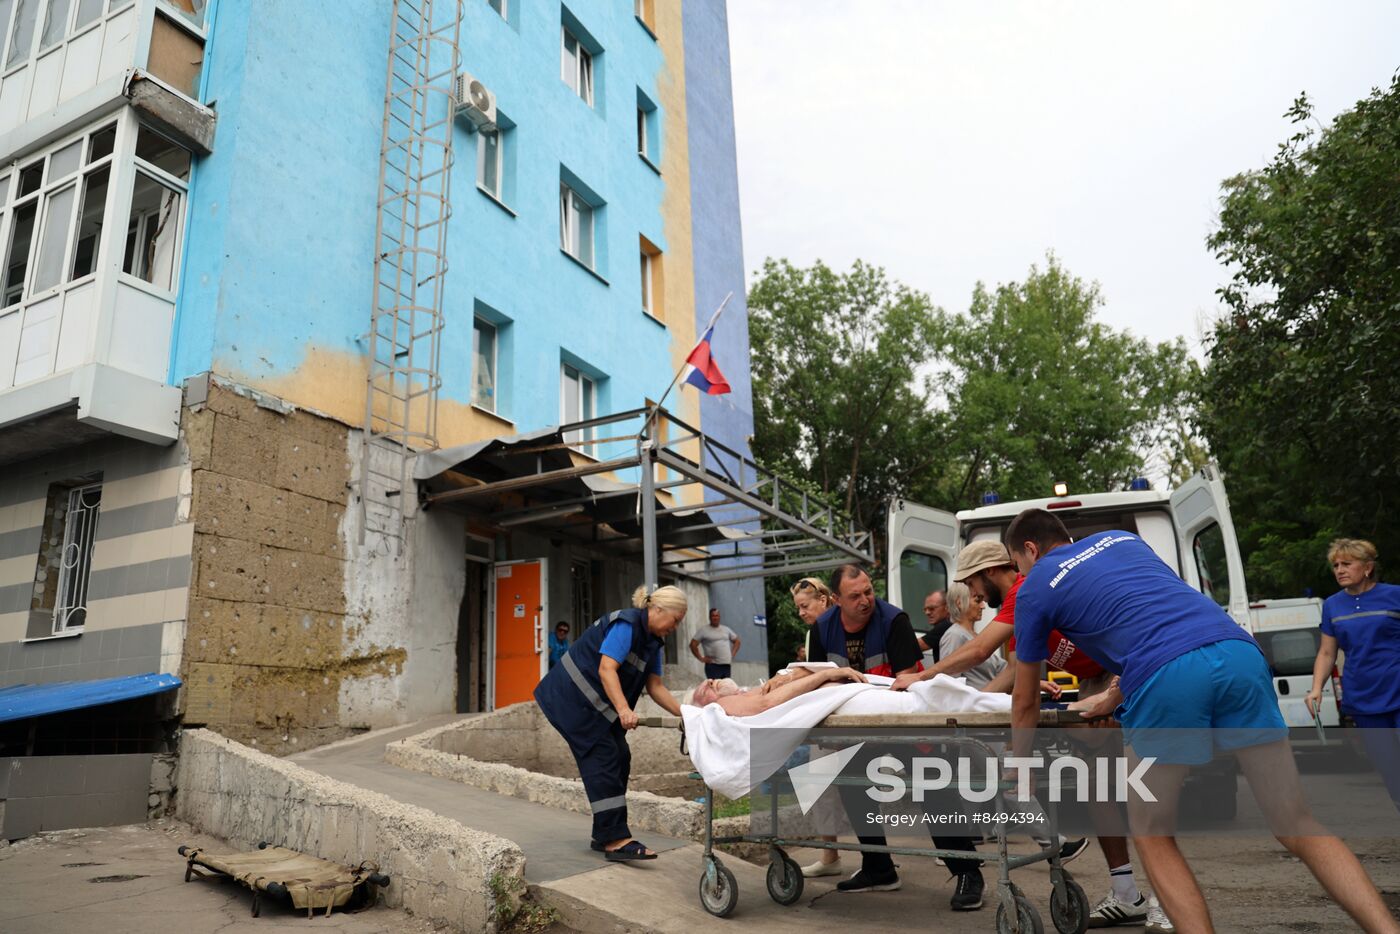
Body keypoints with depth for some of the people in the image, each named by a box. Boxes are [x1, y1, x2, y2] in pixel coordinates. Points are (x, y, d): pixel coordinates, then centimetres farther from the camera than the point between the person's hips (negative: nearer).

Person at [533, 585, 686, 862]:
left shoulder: (653, 641, 9)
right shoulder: (626, 624, -20)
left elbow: (654, 686, 8)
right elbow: (606, 669, -29)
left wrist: (684, 713, -2)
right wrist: (623, 709, -38)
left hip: (597, 703, 10)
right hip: (574, 696, -10)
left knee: (620, 759, 4)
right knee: (603, 757, -15)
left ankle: (604, 836, 12)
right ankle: (616, 840, -17)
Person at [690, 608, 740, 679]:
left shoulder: (726, 629, 14)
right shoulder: (704, 631, -1)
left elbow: (737, 641, 23)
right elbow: (693, 644, -4)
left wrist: (733, 654, 11)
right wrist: (701, 658, -7)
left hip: (727, 665, 5)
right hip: (713, 665, -5)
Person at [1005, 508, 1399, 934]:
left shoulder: (1035, 589, 16)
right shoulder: (1120, 538, 31)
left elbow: (1025, 700, 23)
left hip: (1166, 677, -5)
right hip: (1239, 652, 5)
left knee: (1152, 837, 15)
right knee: (1298, 826, 15)